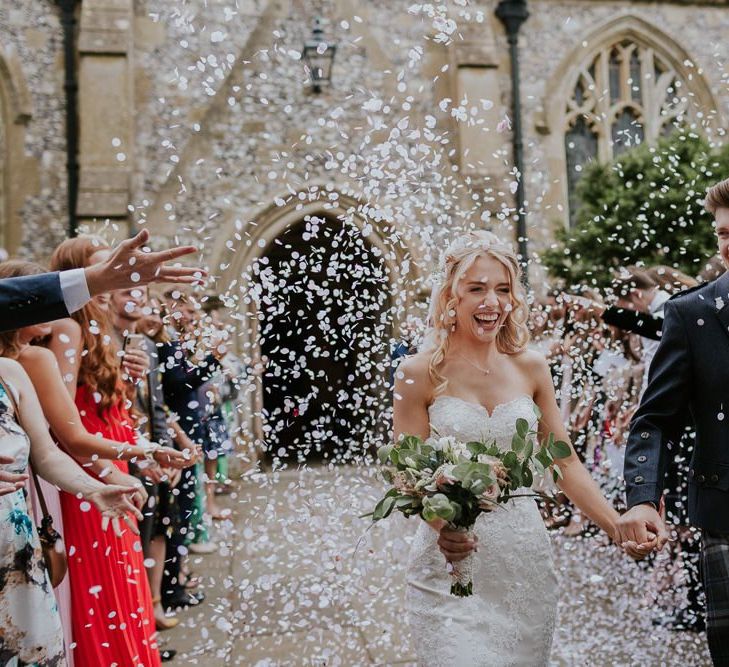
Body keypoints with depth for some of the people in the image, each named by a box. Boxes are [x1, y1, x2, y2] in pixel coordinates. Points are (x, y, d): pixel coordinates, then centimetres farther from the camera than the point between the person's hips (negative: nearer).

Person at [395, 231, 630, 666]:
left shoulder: (531, 367, 5)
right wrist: (442, 528, -24)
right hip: (453, 561, -3)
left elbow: (565, 462, 8)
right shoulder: (420, 374, -5)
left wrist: (617, 527, -2)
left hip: (526, 560, 3)